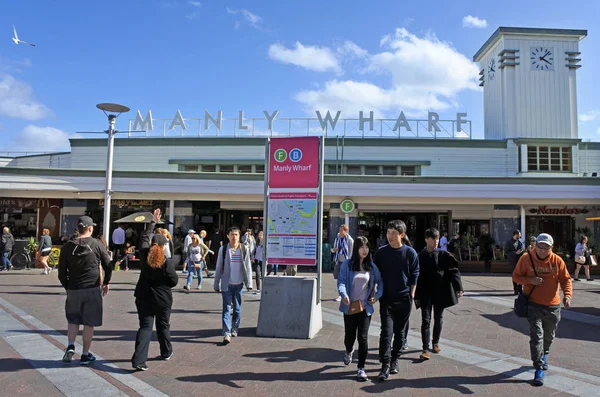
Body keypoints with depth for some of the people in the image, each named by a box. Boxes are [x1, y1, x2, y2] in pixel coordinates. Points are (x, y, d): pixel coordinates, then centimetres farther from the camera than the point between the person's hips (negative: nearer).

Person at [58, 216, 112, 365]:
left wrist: (67, 286, 16)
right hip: (92, 290, -2)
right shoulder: (97, 245, -5)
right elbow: (108, 267, 0)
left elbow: (61, 272, 3)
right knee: (89, 323, 7)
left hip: (73, 290, 2)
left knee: (73, 320, 20)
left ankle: (70, 347, 4)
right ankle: (85, 355, 14)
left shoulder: (67, 246, 0)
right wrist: (106, 283, 15)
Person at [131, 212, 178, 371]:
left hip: (144, 298, 3)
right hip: (163, 299, -2)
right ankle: (166, 353, 34)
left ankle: (138, 359, -10)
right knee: (163, 326, 16)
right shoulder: (167, 262, -16)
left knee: (145, 327, 3)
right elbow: (174, 281, -12)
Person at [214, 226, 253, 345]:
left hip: (238, 284, 2)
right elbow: (219, 268, 0)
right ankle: (226, 333, -5)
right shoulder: (223, 249, -3)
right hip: (226, 284, -1)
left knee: (237, 308, 11)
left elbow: (248, 267, 1)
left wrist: (249, 284, -3)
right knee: (226, 309, -5)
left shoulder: (244, 249, 0)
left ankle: (234, 329, 29)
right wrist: (216, 285, 0)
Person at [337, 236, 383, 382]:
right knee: (349, 334, 14)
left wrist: (377, 295, -2)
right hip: (350, 306, -1)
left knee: (363, 337, -3)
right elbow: (341, 281, -13)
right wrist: (344, 294, -31)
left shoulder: (372, 266, 2)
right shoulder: (347, 264, -7)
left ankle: (361, 369, 8)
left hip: (365, 307, 1)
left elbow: (380, 282, 12)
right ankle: (349, 351, 49)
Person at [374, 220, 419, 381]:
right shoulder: (381, 252, -1)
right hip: (386, 298, 0)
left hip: (404, 299, 1)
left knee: (400, 332, 11)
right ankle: (385, 365, -1)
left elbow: (414, 276, 2)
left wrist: (411, 296, 0)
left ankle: (394, 360, 27)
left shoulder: (410, 253, -3)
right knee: (386, 331, -6)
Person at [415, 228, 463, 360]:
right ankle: (426, 349, -3)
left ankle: (435, 343, 31)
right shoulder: (420, 257, -3)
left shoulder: (444, 255, -2)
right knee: (426, 321, -3)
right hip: (425, 294, -1)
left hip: (441, 293, 1)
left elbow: (453, 271, -2)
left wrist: (458, 288, -11)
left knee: (438, 319, 14)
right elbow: (416, 277, -1)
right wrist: (417, 296, -1)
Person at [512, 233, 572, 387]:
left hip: (553, 305, 3)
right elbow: (516, 276, -3)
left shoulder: (557, 261, -5)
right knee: (536, 336, -9)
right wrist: (530, 280, -21)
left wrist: (567, 295, -16)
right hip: (533, 305, -3)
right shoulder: (526, 259, -10)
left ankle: (544, 355, 49)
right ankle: (539, 369, -3)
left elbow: (565, 279, 0)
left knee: (549, 335, 20)